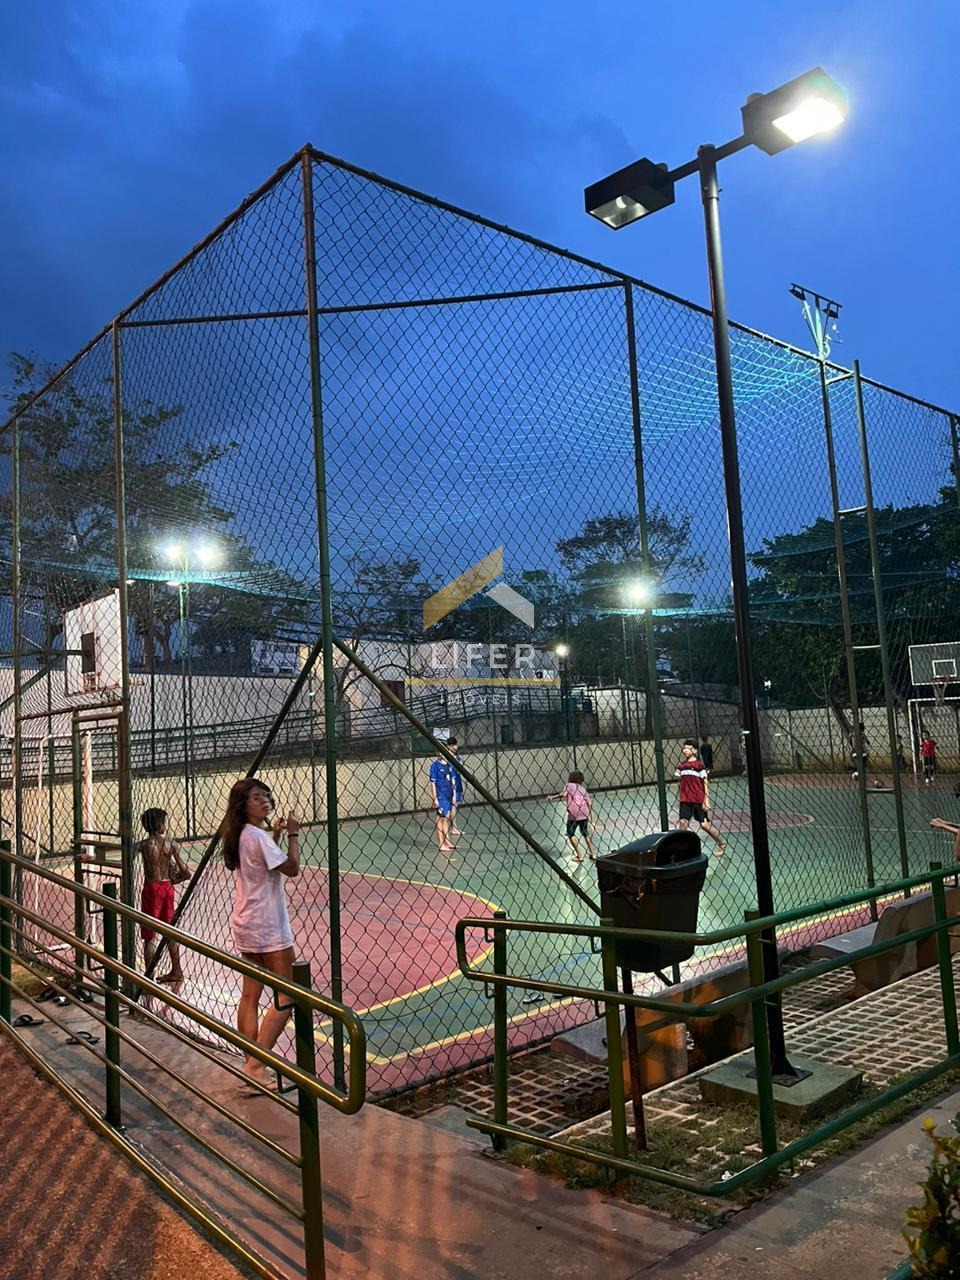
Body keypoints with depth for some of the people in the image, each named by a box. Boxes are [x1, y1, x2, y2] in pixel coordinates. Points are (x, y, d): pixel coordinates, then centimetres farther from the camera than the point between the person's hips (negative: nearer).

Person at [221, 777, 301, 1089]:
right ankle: (256, 1064, -5)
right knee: (286, 999, -2)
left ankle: (250, 1062, 19)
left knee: (250, 995, 13)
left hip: (246, 924, 9)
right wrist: (293, 834, -7)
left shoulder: (242, 835, 7)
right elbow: (292, 868, -16)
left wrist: (276, 834, 12)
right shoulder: (258, 837, -20)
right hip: (268, 927, -9)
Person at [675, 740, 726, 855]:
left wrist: (706, 800, -10)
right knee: (683, 822, -9)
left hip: (699, 800, -4)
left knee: (704, 824, 1)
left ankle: (722, 843, 22)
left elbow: (705, 783, -6)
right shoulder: (681, 765, 8)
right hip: (685, 800, 4)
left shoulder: (699, 764, -5)